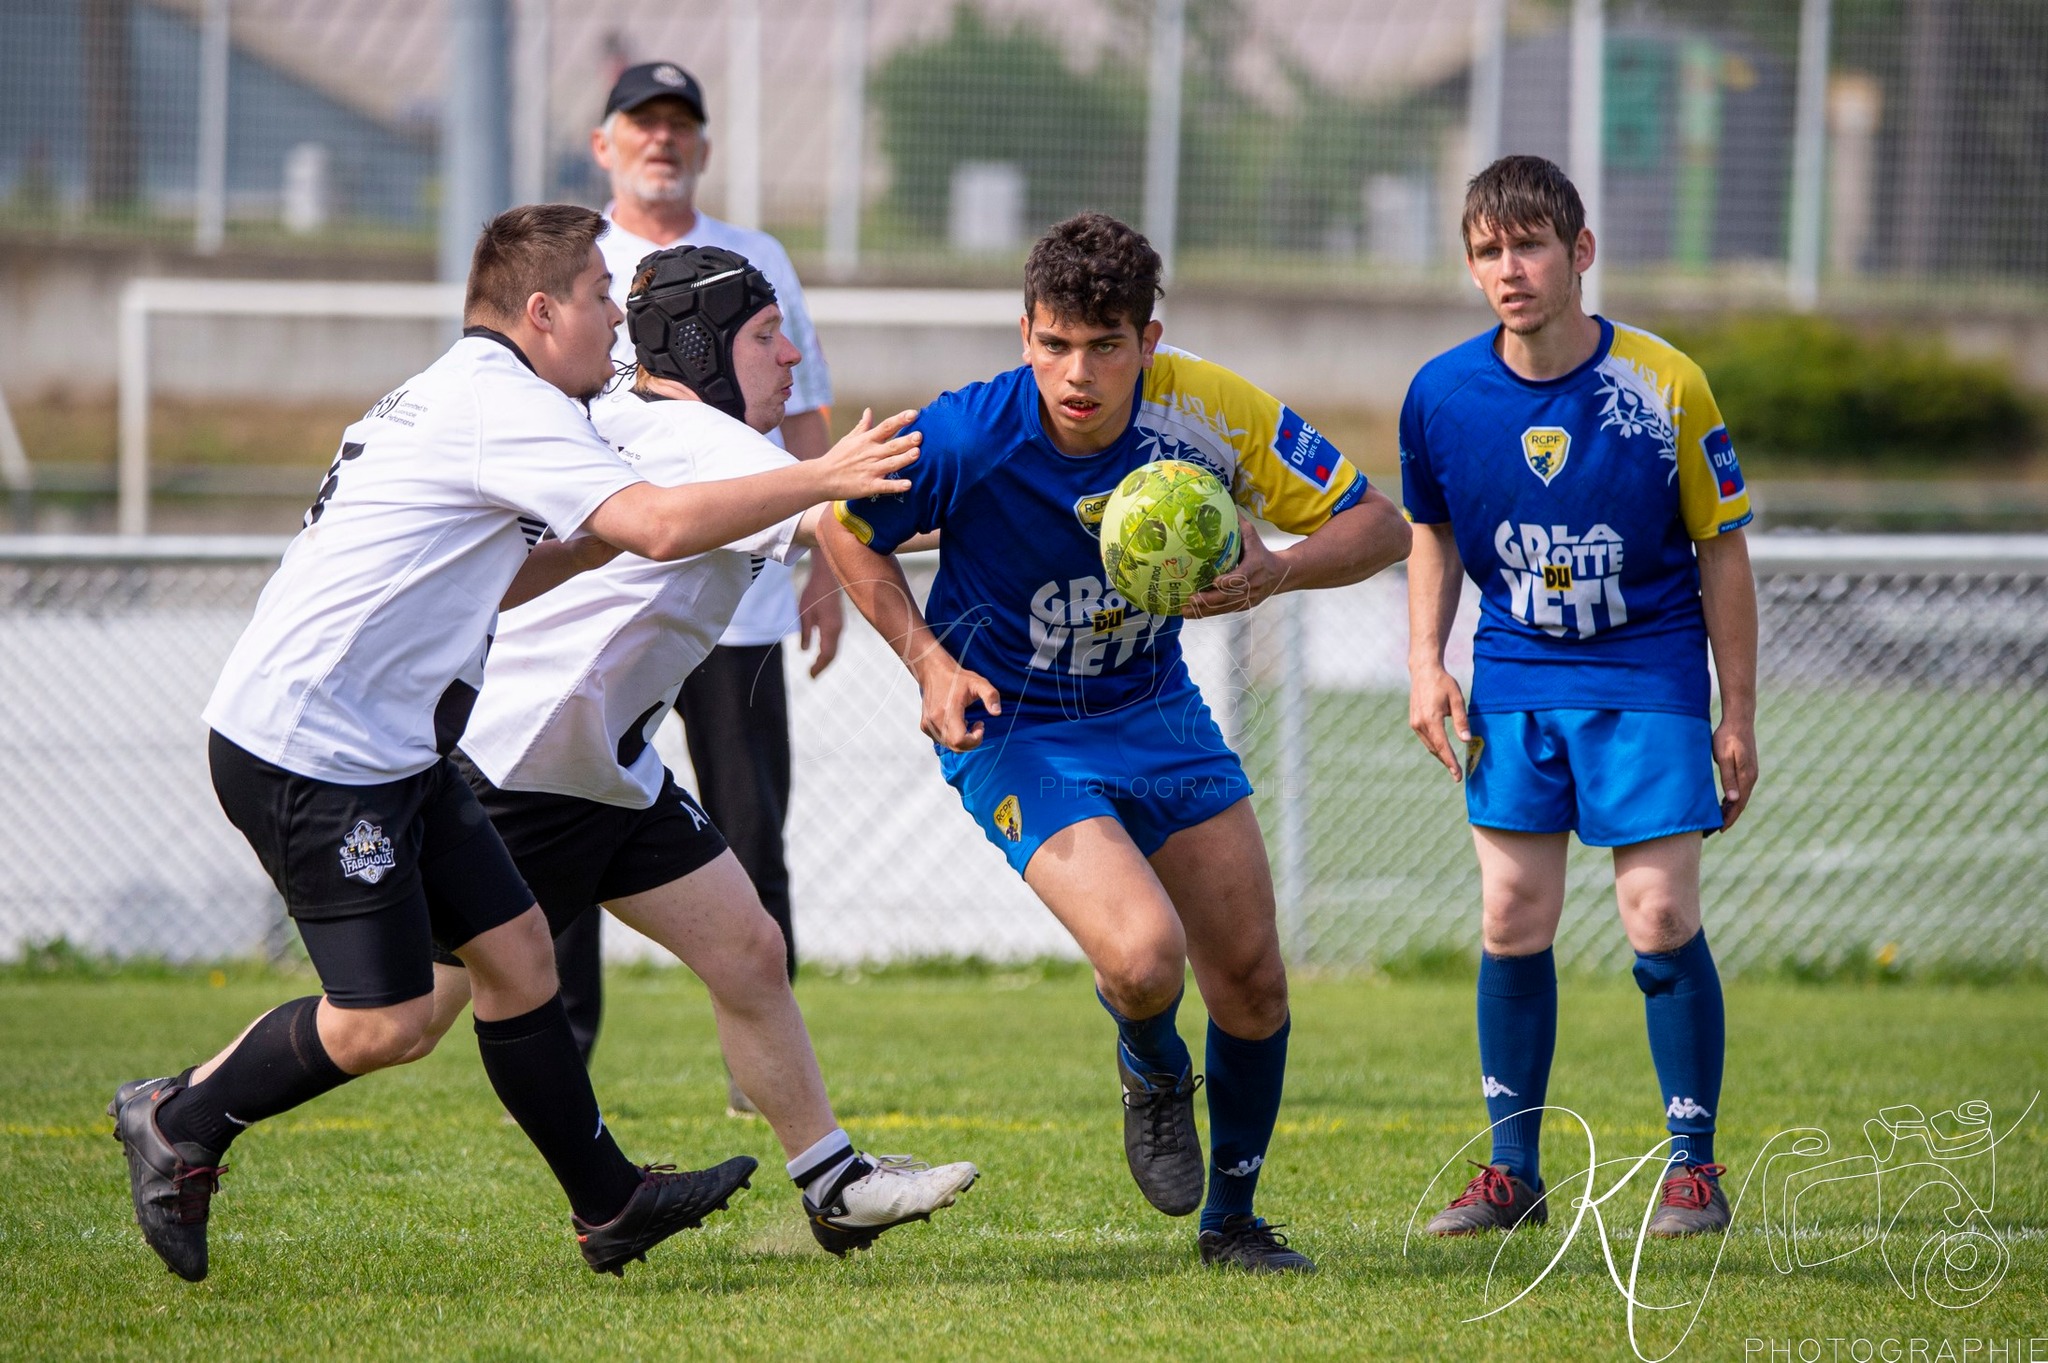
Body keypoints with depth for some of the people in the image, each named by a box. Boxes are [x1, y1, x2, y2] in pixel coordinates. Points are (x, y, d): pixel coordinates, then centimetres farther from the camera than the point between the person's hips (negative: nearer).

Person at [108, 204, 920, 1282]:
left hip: (386, 745, 11)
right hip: (303, 747, -11)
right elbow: (662, 526, -24)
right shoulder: (501, 404, -15)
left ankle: (608, 1204, 15)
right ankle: (180, 1125, 9)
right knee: (386, 1021, -10)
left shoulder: (465, 396, 19)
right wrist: (821, 478, -18)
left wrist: (600, 541, 16)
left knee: (515, 950, 9)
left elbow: (485, 588, 28)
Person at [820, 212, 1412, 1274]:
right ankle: (1152, 1072, 13)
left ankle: (1231, 1222, 25)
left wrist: (1275, 573, -28)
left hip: (1154, 708, 4)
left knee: (1251, 979, 1)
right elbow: (848, 531, -3)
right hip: (1012, 729, -4)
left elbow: (1376, 526, -8)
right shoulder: (969, 437, -23)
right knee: (1144, 956, -25)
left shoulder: (1209, 411, -16)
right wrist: (929, 660, -15)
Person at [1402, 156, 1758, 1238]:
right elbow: (1432, 533, 13)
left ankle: (1693, 1164, 6)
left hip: (1648, 673, -3)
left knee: (1660, 918, -8)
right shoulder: (1442, 395, -6)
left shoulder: (1665, 386, -13)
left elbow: (1721, 549, -3)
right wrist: (1425, 665, 1)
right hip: (1515, 678, 3)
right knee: (1512, 921, 0)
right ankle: (1513, 1168, 12)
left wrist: (1738, 714, -2)